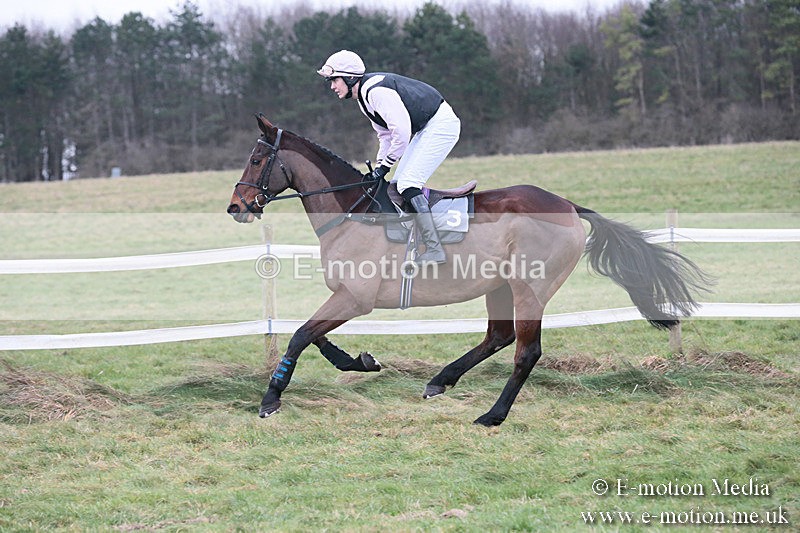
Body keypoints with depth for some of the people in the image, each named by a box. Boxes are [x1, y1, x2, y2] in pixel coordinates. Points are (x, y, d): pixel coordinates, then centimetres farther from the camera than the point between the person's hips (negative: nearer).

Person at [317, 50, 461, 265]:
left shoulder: (375, 91, -22)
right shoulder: (364, 96, 11)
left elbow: (401, 132, -25)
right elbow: (386, 134, 18)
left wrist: (385, 166, -16)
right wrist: (378, 168, 8)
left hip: (442, 124, -11)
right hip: (426, 129, 11)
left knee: (407, 182, -17)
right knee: (399, 183, 9)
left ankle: (434, 249, -20)